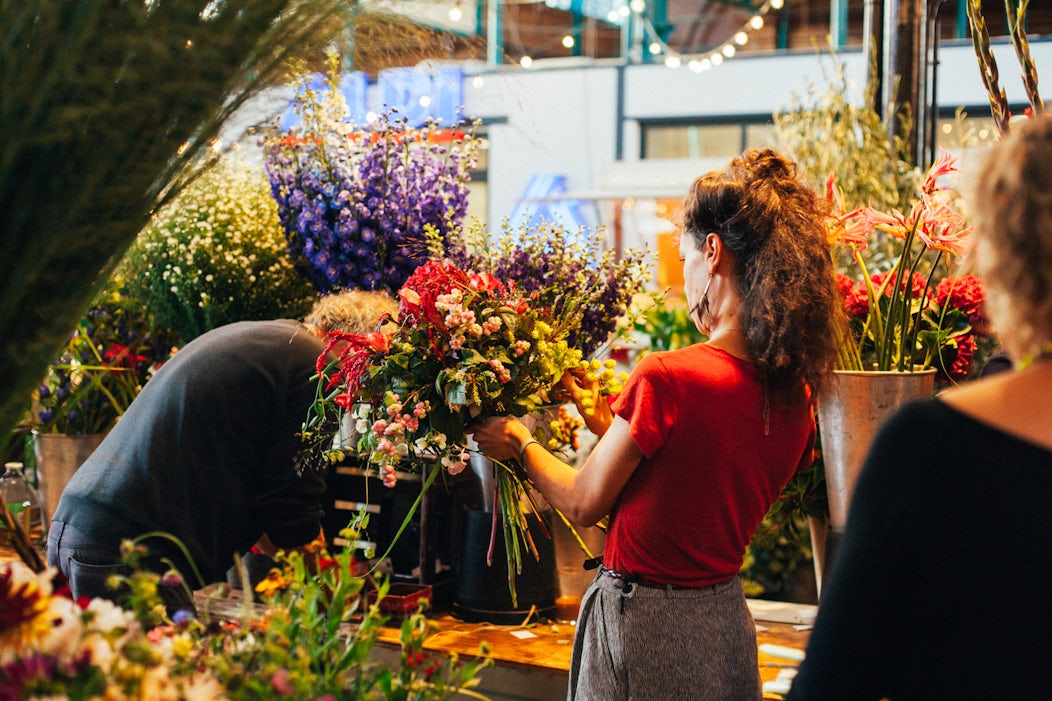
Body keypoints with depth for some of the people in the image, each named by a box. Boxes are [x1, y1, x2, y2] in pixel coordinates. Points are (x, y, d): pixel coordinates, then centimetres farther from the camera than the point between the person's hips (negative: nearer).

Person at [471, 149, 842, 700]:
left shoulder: (668, 378, -24)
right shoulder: (797, 395, -4)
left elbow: (583, 504, -10)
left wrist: (519, 443, 8)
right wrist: (611, 425, 18)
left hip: (644, 623, -6)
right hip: (726, 628, 6)